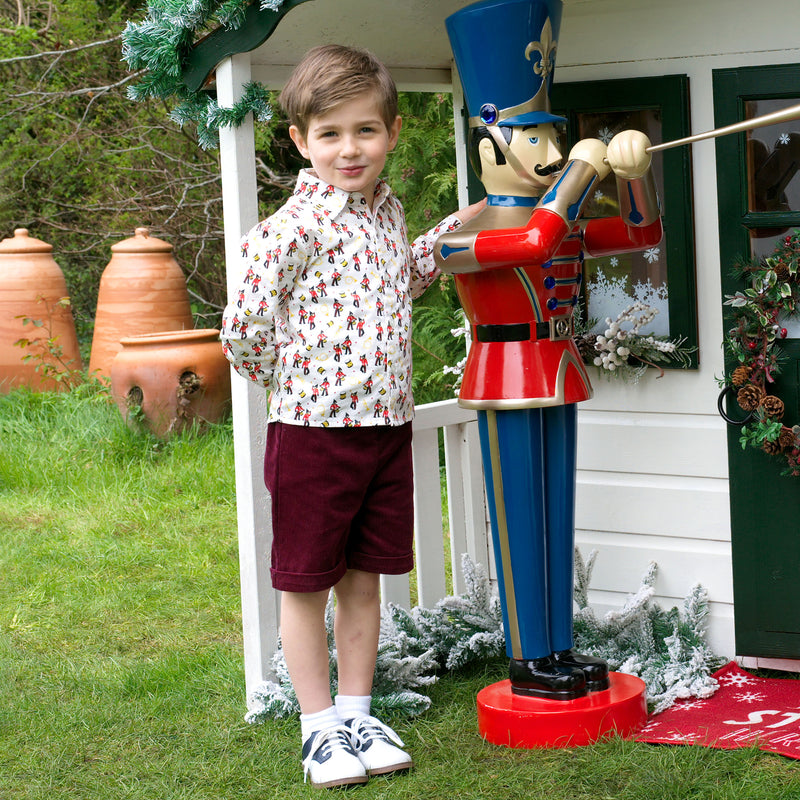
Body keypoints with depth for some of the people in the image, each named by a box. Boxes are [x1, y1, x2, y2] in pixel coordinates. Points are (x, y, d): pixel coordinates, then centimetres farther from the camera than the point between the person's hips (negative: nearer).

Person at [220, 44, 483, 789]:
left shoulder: (385, 210, 8)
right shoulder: (295, 226, -17)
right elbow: (243, 327, -16)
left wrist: (451, 230, 20)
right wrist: (294, 382, -1)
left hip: (386, 423, 7)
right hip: (313, 429, -7)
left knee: (364, 580, 14)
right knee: (306, 585, 6)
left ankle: (356, 714, 26)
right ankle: (320, 728, 17)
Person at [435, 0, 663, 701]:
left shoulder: (567, 228, 12)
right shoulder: (463, 237, -14)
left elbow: (643, 233, 18)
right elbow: (535, 240, -33)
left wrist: (634, 174, -1)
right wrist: (581, 172, -22)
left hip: (557, 378, 8)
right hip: (506, 378, -8)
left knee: (557, 513, 10)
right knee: (519, 517, -3)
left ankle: (558, 648, 17)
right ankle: (527, 661, 3)